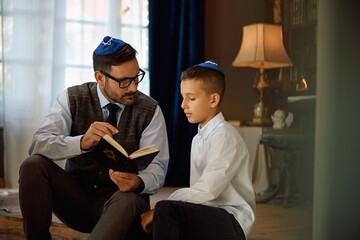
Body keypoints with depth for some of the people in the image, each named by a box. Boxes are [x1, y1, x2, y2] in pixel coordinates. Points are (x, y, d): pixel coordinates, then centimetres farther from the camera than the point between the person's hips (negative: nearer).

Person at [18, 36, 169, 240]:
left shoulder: (150, 110, -5)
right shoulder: (72, 99, -4)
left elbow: (157, 167, -10)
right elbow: (38, 145, -17)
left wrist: (138, 183, -35)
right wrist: (82, 142, -37)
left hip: (117, 200, -2)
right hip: (75, 196, 2)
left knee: (129, 199, -37)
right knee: (34, 165, -24)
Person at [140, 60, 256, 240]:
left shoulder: (225, 136, -11)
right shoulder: (199, 138, 19)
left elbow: (206, 190, -21)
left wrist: (159, 210, -21)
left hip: (232, 224, -8)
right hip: (206, 218, 8)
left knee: (166, 210, -30)